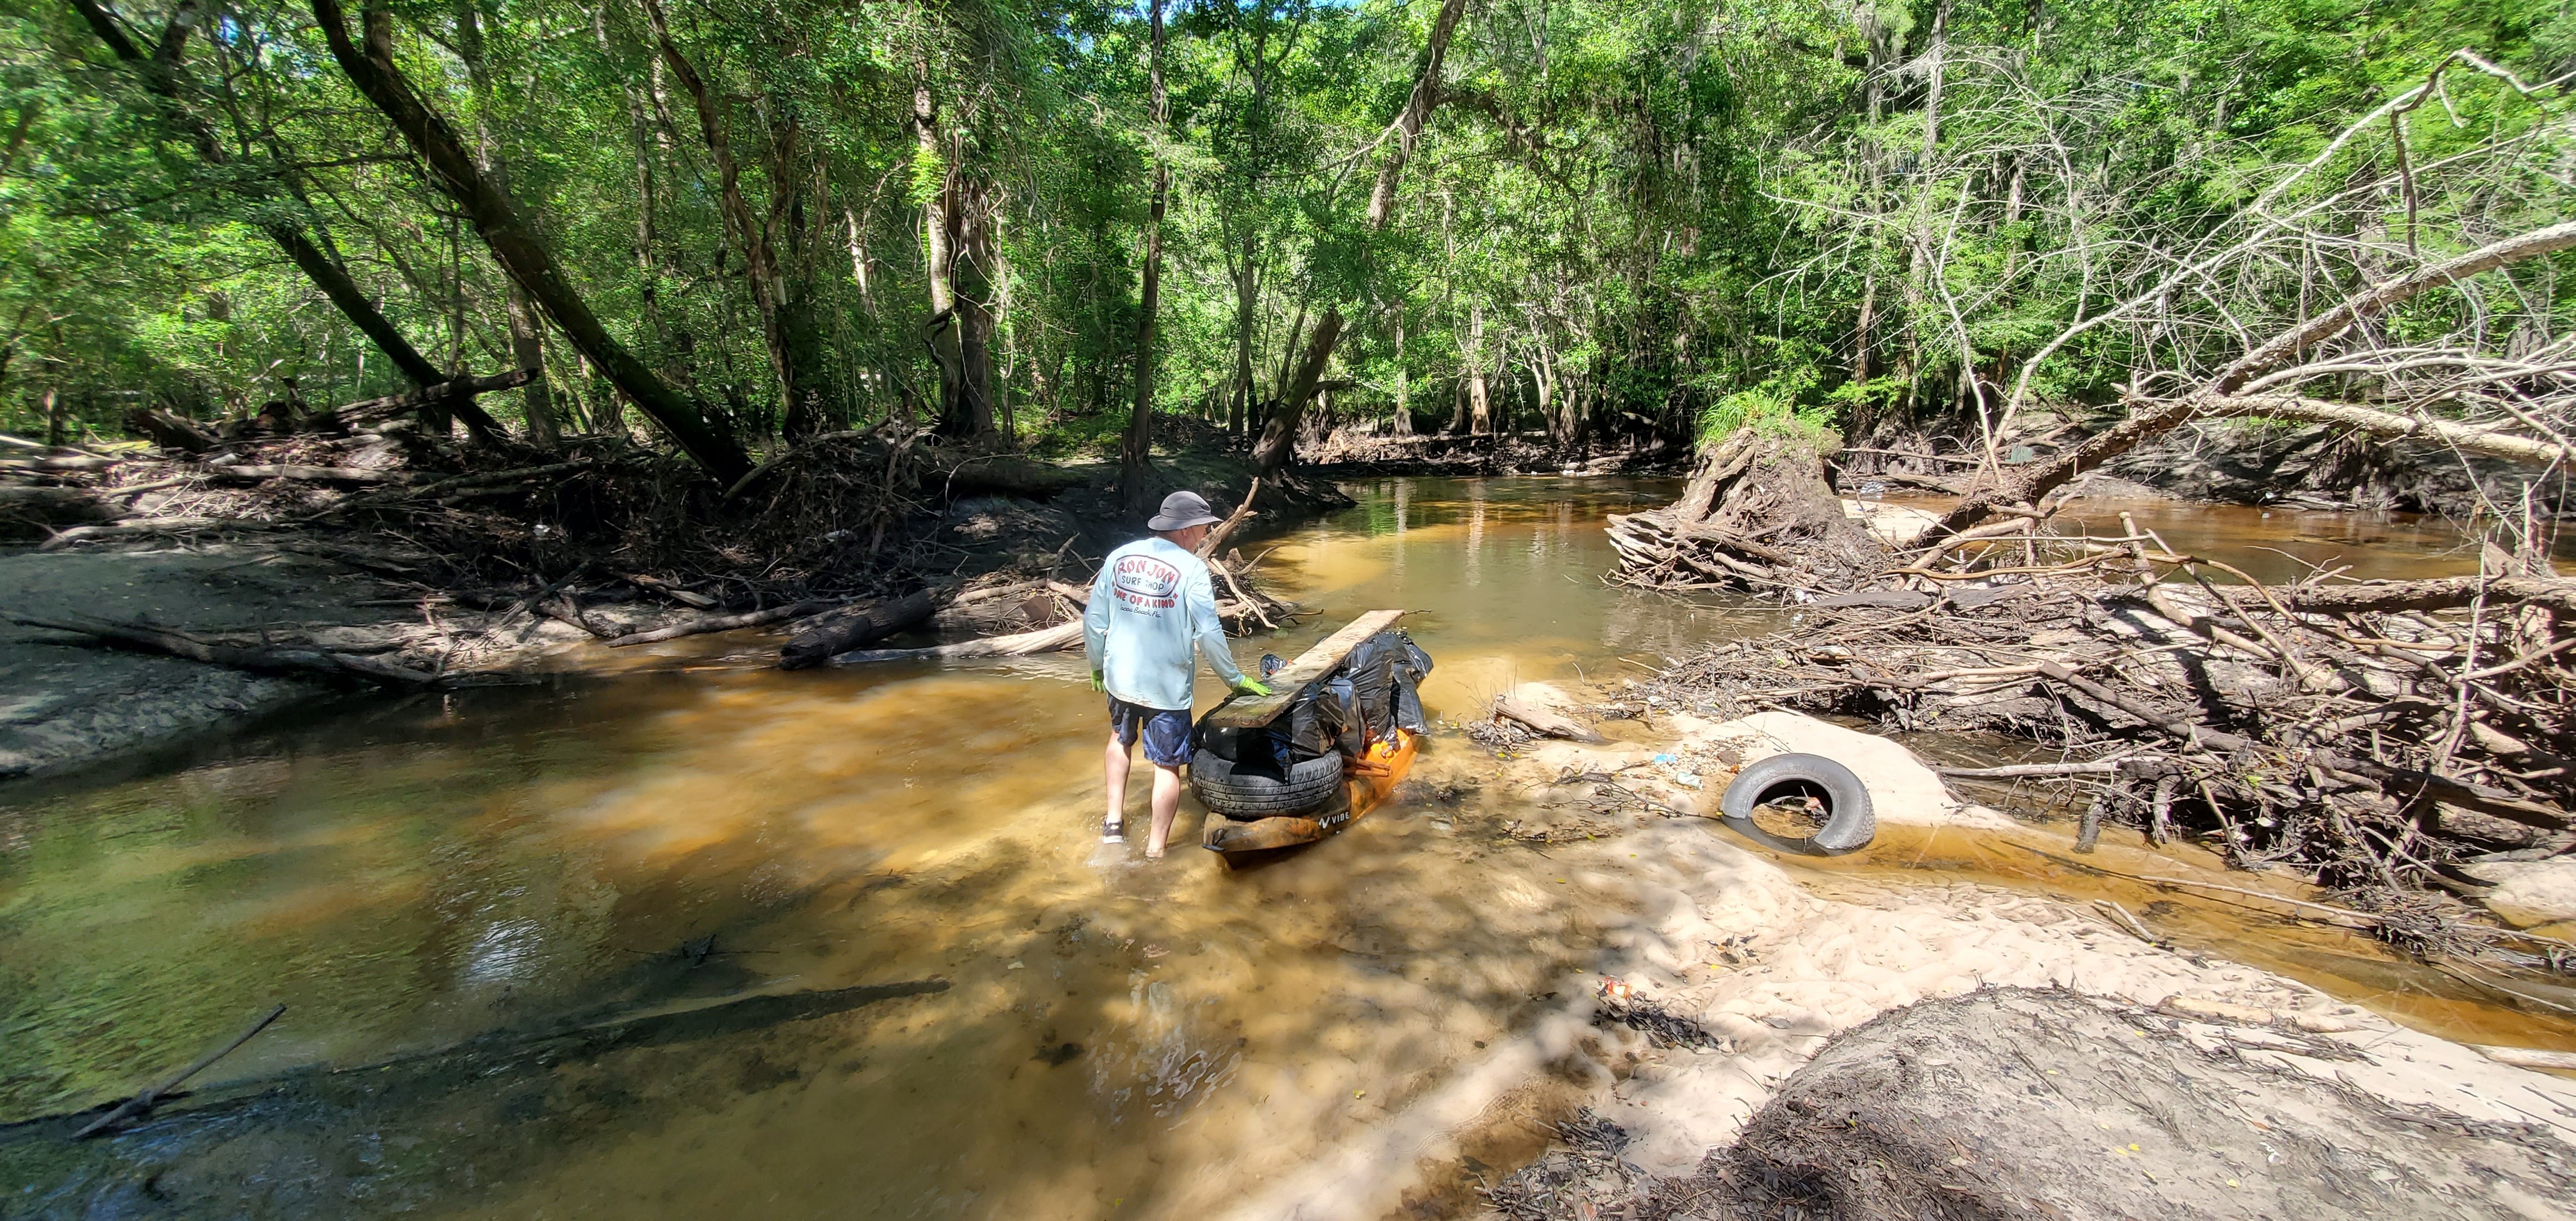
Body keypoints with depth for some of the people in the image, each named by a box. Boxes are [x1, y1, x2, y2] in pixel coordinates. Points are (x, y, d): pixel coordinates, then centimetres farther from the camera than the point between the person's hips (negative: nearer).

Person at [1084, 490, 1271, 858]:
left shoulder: (1119, 557, 0)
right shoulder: (1191, 569, -14)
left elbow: (1093, 620, 4)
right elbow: (1209, 634, -16)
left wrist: (1097, 666, 18)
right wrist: (1235, 679, -5)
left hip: (1120, 678, 5)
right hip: (1167, 686, -5)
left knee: (1121, 739, 31)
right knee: (1167, 766, 10)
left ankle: (1114, 821, 31)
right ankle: (1155, 850, 17)